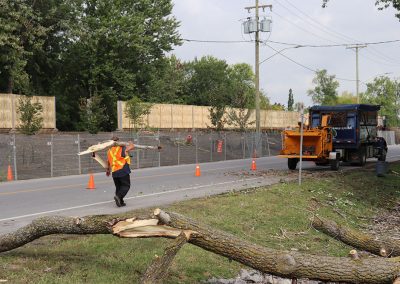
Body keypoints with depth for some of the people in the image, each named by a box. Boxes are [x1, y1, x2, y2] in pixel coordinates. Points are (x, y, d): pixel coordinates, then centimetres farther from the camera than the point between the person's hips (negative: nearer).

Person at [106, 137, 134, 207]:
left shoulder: (109, 151, 13)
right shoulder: (122, 149, -5)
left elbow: (108, 162, 25)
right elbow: (132, 146, -4)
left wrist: (108, 170, 40)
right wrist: (130, 143, 20)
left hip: (114, 172, 6)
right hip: (123, 171, -6)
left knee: (118, 187, 16)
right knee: (126, 186, 0)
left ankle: (120, 202, 15)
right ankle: (118, 196, -21)